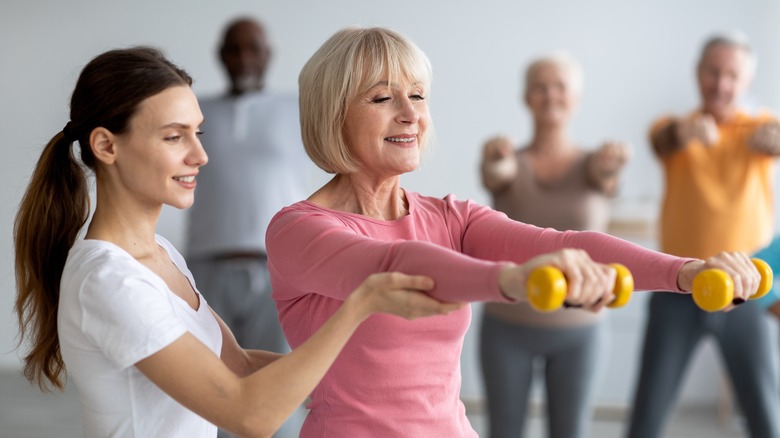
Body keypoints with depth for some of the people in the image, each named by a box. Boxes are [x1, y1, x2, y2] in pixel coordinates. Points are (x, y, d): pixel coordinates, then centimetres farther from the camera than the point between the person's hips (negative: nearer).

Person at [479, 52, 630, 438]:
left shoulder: (593, 164, -2)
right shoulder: (506, 164, -2)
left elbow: (603, 174, -26)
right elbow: (495, 174, -27)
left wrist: (612, 160, -52)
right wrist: (494, 157, -52)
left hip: (576, 330, 0)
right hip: (507, 327, 0)